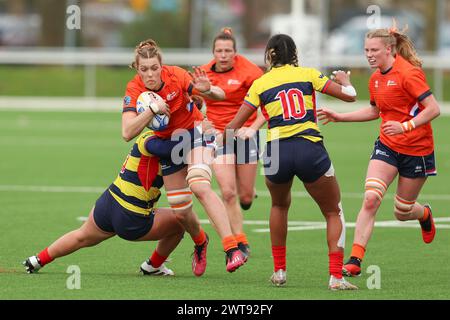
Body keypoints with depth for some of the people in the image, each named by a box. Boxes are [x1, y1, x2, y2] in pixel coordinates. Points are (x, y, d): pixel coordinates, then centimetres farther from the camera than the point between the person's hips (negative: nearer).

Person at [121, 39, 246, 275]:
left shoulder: (176, 76, -22)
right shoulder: (134, 90, -18)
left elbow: (220, 96, -23)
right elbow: (127, 133, -28)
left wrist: (207, 90, -46)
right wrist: (151, 109, -40)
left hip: (194, 132, -3)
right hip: (167, 143, 3)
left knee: (200, 187, -30)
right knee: (181, 212, 4)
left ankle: (231, 248, -36)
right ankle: (200, 243, 39)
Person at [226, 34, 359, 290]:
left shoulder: (260, 84, 11)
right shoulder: (308, 74, 9)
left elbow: (233, 127, 9)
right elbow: (349, 95, 10)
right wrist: (345, 79, 32)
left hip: (277, 152, 1)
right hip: (310, 149, -1)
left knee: (280, 205, 32)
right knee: (334, 213, 14)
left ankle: (279, 271, 29)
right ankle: (336, 276, -3)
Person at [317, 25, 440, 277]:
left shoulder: (408, 73, -18)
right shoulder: (376, 79, 5)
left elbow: (434, 109, -22)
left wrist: (405, 126, -33)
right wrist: (339, 117, 16)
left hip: (416, 149, -5)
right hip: (387, 146, 5)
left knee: (402, 212, 8)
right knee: (371, 199, -16)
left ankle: (425, 215, 46)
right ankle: (355, 261, -17)